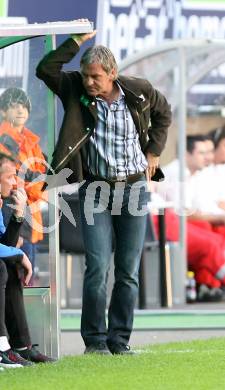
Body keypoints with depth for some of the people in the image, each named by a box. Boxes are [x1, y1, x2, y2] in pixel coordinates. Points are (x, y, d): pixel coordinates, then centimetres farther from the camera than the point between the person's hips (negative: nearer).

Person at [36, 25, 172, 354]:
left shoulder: (138, 92, -1)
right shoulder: (76, 90, -4)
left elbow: (163, 113, 19)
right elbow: (45, 69, -17)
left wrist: (153, 151, 11)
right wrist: (76, 41, -18)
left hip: (133, 188, 1)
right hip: (95, 190, -1)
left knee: (129, 272, 3)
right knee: (97, 267, -10)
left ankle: (119, 339, 10)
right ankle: (95, 339, -2)